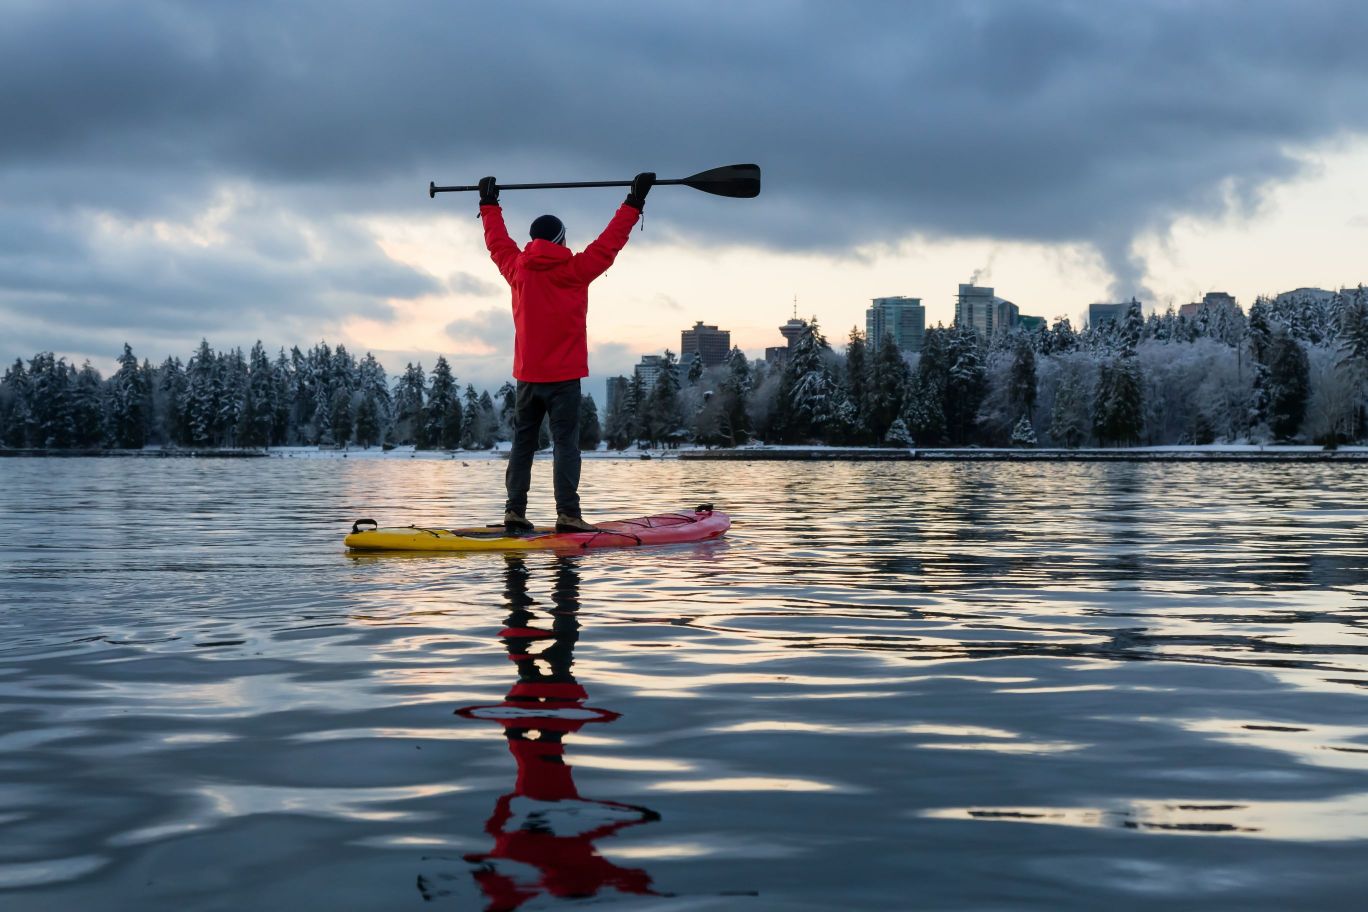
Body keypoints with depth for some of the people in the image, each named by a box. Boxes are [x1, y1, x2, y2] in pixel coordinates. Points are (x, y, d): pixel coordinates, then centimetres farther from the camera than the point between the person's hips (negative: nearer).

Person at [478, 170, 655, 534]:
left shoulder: (517, 269, 4)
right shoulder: (575, 270, -7)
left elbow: (497, 241, 21)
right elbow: (610, 242, -2)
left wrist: (489, 204, 36)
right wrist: (634, 202, 5)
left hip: (527, 377, 4)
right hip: (563, 377, -4)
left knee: (522, 443, 8)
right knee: (566, 443, -5)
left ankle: (514, 512, 6)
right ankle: (567, 514, -11)